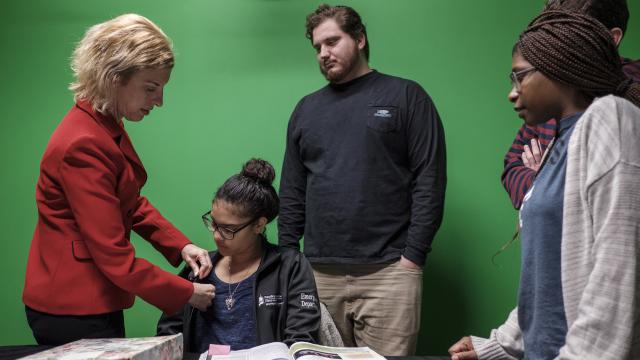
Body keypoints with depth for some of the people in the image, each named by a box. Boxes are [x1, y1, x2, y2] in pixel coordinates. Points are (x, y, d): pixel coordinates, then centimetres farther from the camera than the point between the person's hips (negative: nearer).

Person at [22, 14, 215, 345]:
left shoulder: (109, 128, 4)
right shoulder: (83, 146, -25)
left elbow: (132, 204, 14)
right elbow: (114, 255, -24)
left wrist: (180, 245, 0)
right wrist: (186, 293, -14)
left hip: (94, 300, 9)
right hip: (74, 310, -9)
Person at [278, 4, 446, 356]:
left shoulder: (405, 96, 4)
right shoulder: (307, 109, 16)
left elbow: (430, 182, -3)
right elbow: (292, 193, 16)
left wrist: (413, 256, -10)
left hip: (388, 272, -3)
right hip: (318, 274, 4)